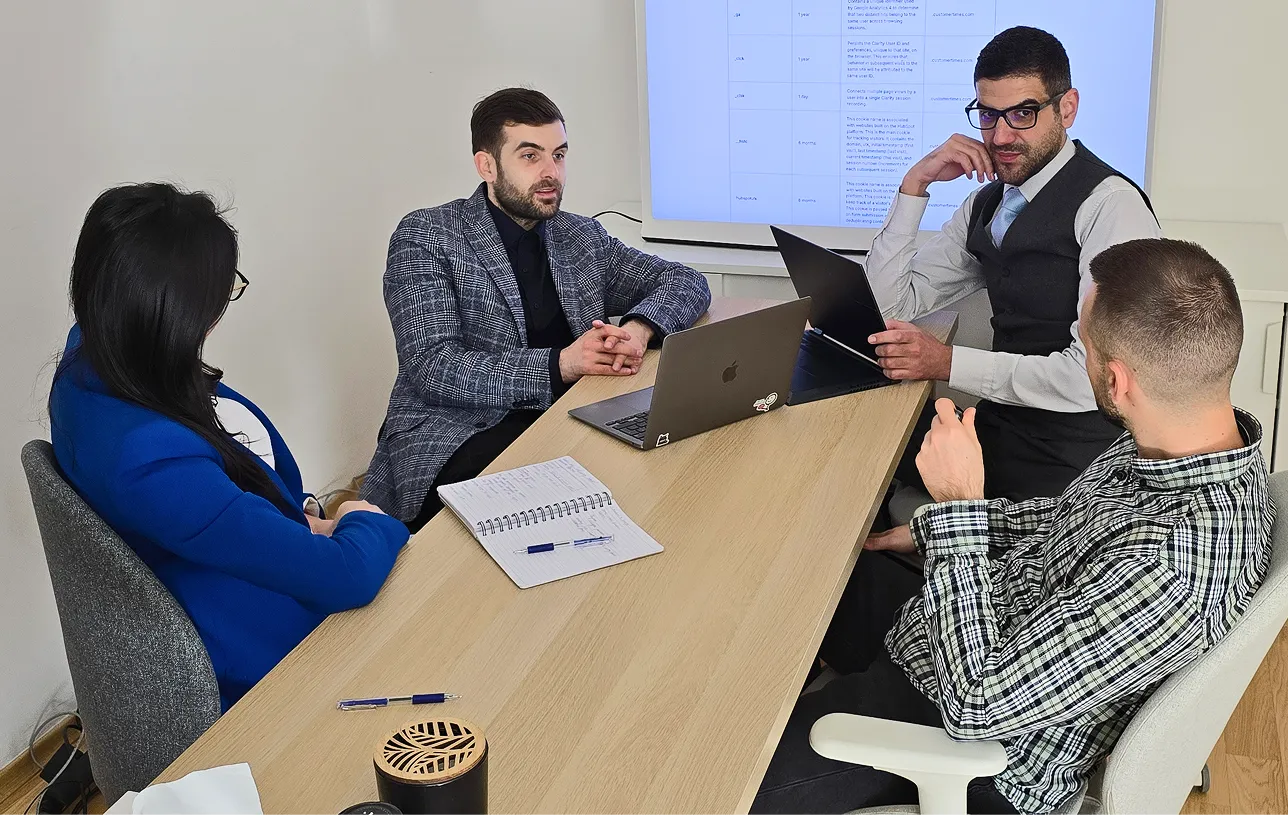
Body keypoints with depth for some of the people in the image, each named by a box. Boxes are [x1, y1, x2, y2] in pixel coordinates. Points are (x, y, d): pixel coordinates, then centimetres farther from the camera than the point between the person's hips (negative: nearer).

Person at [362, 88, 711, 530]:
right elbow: (432, 368, -13)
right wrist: (560, 364, -20)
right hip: (456, 440, -5)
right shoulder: (425, 237, -2)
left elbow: (686, 280, 17)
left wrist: (639, 328, -7)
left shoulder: (582, 237, 15)